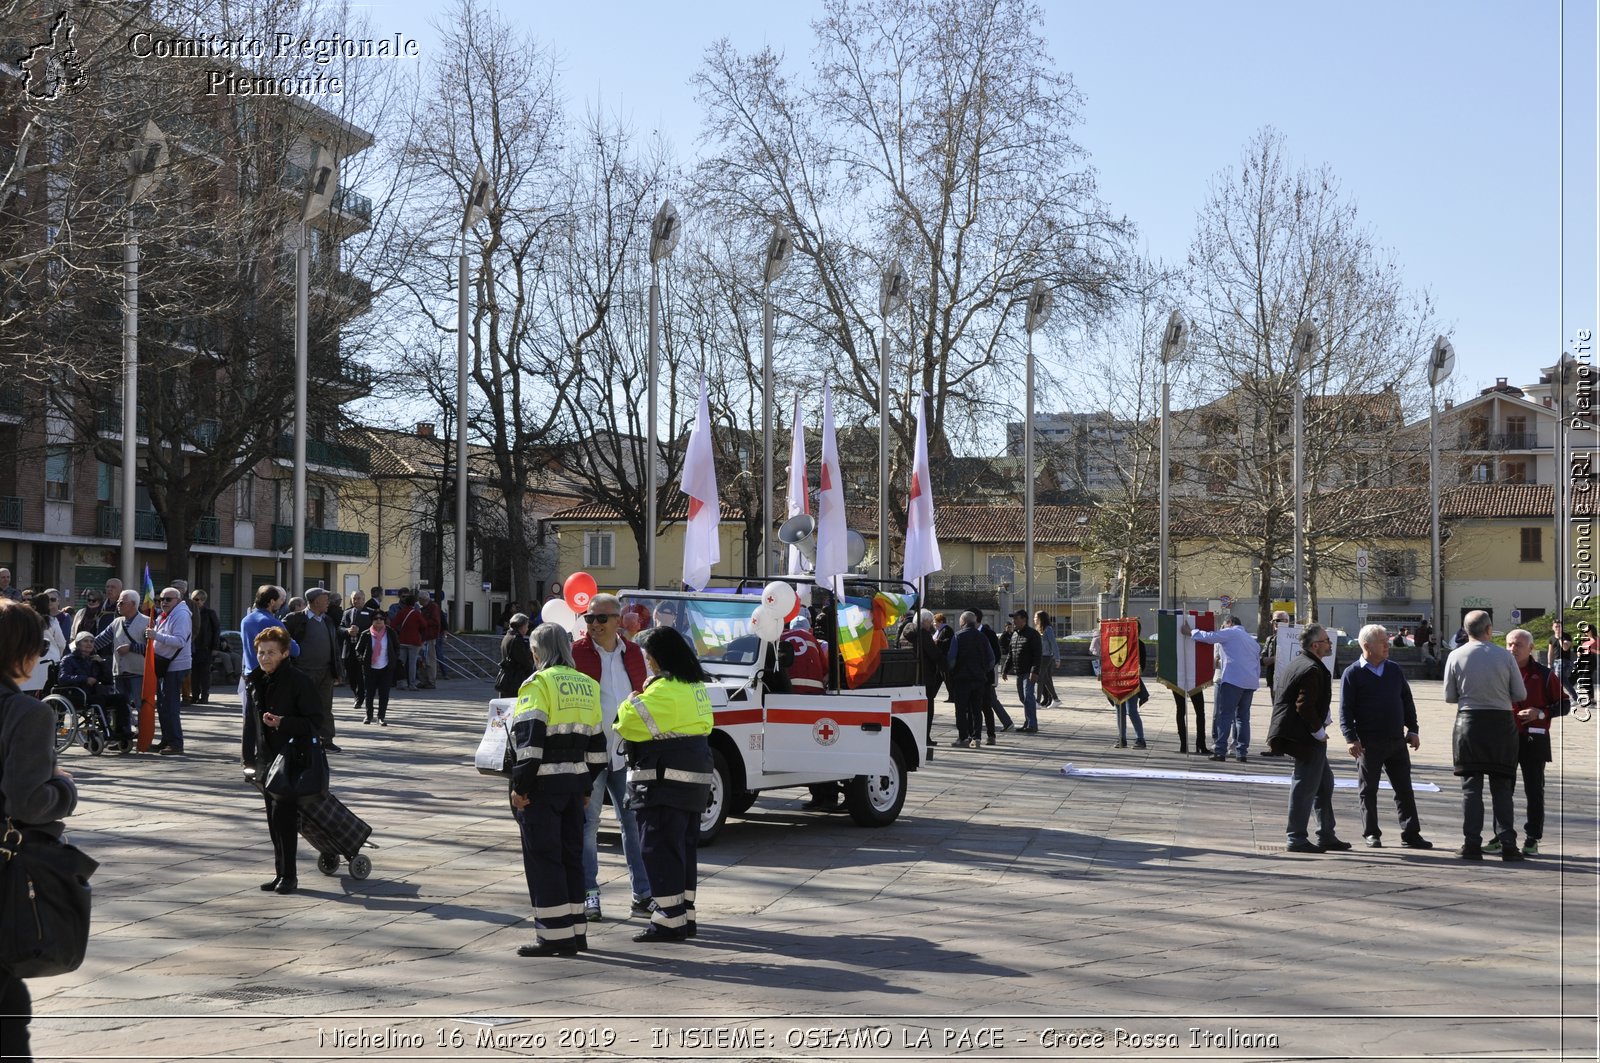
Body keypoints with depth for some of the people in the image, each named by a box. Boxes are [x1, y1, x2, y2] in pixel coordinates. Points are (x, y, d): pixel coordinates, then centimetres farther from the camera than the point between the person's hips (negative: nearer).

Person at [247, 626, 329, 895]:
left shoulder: (300, 682, -13)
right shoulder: (255, 682, 9)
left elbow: (317, 722, -14)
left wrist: (283, 723, -24)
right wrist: (253, 758, 20)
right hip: (266, 760, 7)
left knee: (284, 817, -11)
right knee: (274, 820, 10)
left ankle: (289, 875, -4)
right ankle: (280, 872, 19)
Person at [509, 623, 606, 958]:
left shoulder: (539, 683, -10)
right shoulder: (587, 686, 13)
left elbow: (530, 739, -18)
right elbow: (597, 744, 17)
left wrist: (520, 786, -15)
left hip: (543, 783, -7)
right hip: (575, 781, 7)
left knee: (543, 858, -2)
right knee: (571, 855, 14)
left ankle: (555, 934, -4)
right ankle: (575, 931, 18)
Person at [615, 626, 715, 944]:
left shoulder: (664, 689, -18)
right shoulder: (695, 686, 13)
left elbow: (631, 721, -21)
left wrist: (634, 699, 2)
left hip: (665, 780, -10)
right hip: (694, 775, 10)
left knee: (660, 849, -5)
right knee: (684, 848, 16)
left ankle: (670, 920, -5)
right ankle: (685, 916, 22)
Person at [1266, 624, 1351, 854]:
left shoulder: (1297, 664, 14)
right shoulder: (1312, 670, -19)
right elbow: (1304, 706, -25)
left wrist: (1324, 719, 15)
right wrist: (1319, 731, -13)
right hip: (1307, 738, -11)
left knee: (1325, 783, 17)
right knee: (1305, 786, -3)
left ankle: (1326, 836, 23)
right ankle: (1297, 838, 3)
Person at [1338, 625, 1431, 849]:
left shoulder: (1394, 670, 11)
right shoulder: (1352, 674, -3)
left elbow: (1407, 701, 17)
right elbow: (1345, 710, -7)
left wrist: (1412, 730, 9)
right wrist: (1351, 738, -15)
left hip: (1397, 741, 4)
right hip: (1369, 744, -4)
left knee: (1404, 789, 6)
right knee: (1368, 790, 3)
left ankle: (1410, 833, 11)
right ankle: (1371, 834, 12)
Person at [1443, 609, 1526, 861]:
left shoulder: (1456, 656, -3)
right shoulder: (1505, 656, -4)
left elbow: (1449, 696, 1)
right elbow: (1520, 694, 0)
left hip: (1469, 721, 0)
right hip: (1502, 721, 0)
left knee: (1471, 786, 4)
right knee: (1501, 786, 7)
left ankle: (1471, 844, -1)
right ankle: (1507, 845, 3)